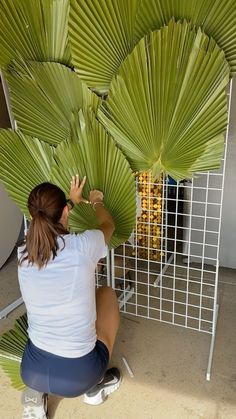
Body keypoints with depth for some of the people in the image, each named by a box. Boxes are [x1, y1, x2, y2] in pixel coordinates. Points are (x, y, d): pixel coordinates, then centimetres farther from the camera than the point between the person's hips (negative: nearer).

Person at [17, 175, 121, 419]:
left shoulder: (23, 254, -7)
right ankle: (94, 386, 22)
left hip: (31, 371, 4)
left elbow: (47, 223, 19)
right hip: (79, 376, -3)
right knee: (107, 293, 18)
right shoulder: (84, 246, -18)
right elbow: (108, 225, 8)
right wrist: (96, 202, 29)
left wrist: (73, 201, 33)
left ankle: (35, 393, 17)